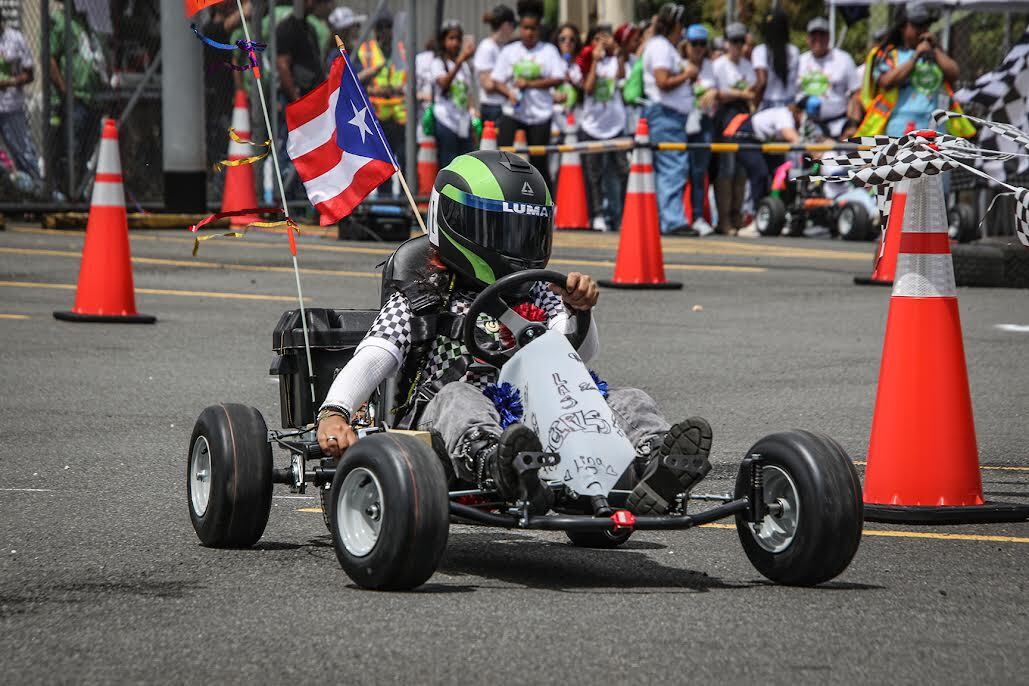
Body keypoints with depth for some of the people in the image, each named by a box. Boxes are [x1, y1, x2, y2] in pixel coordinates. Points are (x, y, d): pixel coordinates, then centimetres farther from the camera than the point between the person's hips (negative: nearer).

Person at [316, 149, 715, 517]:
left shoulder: (540, 300, 26)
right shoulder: (419, 304, 16)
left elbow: (580, 353, 9)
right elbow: (369, 362, 1)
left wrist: (578, 312, -14)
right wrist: (334, 412, -20)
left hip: (536, 425, 3)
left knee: (629, 402, -18)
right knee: (458, 397, -37)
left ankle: (653, 466, -53)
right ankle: (495, 465, -71)